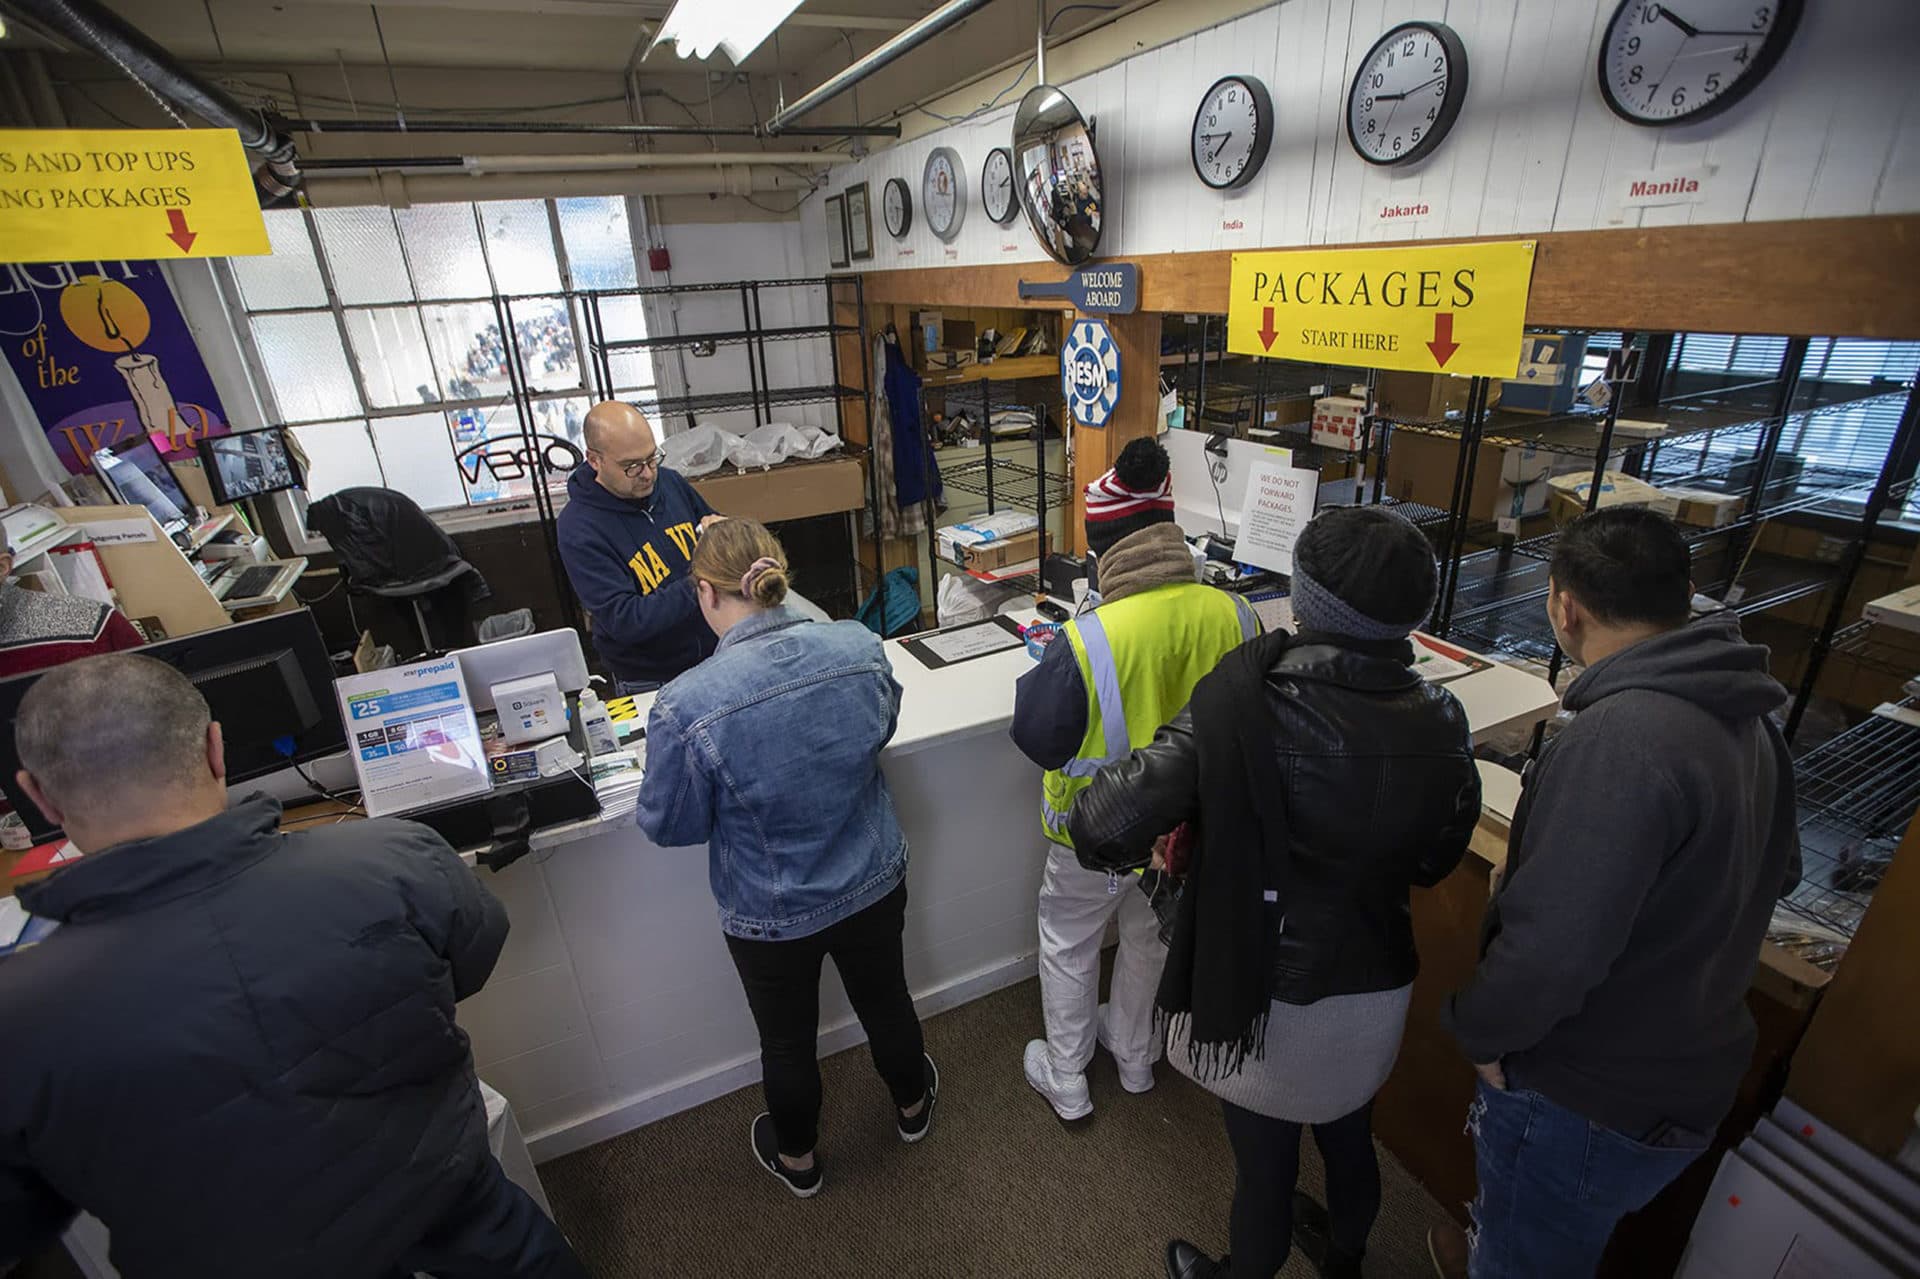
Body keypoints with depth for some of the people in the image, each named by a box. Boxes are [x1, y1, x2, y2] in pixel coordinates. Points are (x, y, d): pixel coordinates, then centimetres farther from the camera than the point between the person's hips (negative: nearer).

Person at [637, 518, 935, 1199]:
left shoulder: (687, 707, -30)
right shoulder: (860, 647, -19)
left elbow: (670, 825, -14)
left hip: (772, 913, -2)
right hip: (872, 882, 3)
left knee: (787, 1041, 25)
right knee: (885, 999, 29)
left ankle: (797, 1159, 53)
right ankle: (912, 1104, 58)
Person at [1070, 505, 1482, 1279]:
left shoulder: (1243, 708, -30)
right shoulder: (1442, 725, -15)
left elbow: (1106, 825, -33)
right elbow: (1433, 862, 1)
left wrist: (1175, 828, -12)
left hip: (1267, 1002, -4)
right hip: (1376, 992, 5)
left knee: (1265, 1166, 21)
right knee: (1350, 1140, 31)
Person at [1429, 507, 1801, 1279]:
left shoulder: (1620, 738, -33)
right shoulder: (1746, 717, -2)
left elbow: (1551, 951, -36)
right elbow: (1776, 871, 13)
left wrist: (1478, 1029, -19)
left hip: (1589, 1105, -8)